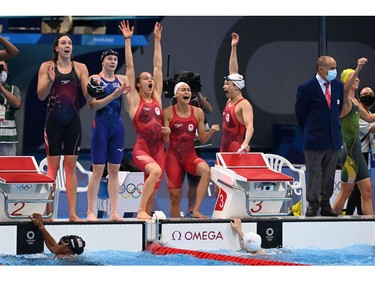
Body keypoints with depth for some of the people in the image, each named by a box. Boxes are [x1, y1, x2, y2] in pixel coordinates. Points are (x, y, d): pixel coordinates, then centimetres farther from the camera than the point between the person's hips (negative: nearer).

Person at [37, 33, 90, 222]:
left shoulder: (80, 68, 6)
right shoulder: (47, 66, 2)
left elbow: (88, 95, 3)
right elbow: (41, 95, -4)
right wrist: (50, 80, -22)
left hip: (73, 121, 2)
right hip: (53, 120, -2)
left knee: (71, 165, 2)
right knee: (53, 166, -3)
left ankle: (73, 213, 1)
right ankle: (48, 212, 0)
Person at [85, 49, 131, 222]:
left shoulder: (122, 80, 9)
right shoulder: (95, 79, -3)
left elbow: (127, 106, 7)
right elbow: (93, 105, -12)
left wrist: (125, 94, -12)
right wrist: (113, 96, -20)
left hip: (117, 127, 5)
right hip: (101, 125, -4)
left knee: (114, 171, 6)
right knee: (98, 171, -5)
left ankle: (114, 212, 7)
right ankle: (90, 212, -1)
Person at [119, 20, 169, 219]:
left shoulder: (157, 97, 13)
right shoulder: (135, 99, 2)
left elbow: (158, 67, 16)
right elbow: (129, 67, 0)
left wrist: (157, 40, 18)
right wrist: (128, 40, -1)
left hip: (158, 148, 5)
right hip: (141, 148, -5)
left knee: (152, 192, 5)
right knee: (155, 171, -31)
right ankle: (141, 211, -24)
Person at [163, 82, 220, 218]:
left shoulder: (198, 113, 4)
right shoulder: (168, 112, -3)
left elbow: (202, 139, 7)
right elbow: (165, 140, -4)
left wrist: (211, 131, -12)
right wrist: (165, 134, -26)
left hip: (190, 155, 1)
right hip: (173, 155, -1)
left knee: (206, 170, -32)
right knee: (175, 196, -1)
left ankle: (196, 210, -29)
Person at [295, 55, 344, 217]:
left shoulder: (338, 86, 6)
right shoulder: (307, 88, -10)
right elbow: (299, 112, 0)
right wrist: (308, 132, 7)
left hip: (334, 139, 5)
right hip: (314, 140, -5)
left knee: (329, 175, 9)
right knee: (314, 175, 0)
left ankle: (325, 206, 17)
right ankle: (313, 207, 7)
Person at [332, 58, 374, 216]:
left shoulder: (354, 102, 17)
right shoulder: (345, 99, -11)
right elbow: (345, 89, -35)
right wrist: (357, 70, -50)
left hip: (357, 150, 9)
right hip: (349, 149, -9)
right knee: (345, 192, -2)